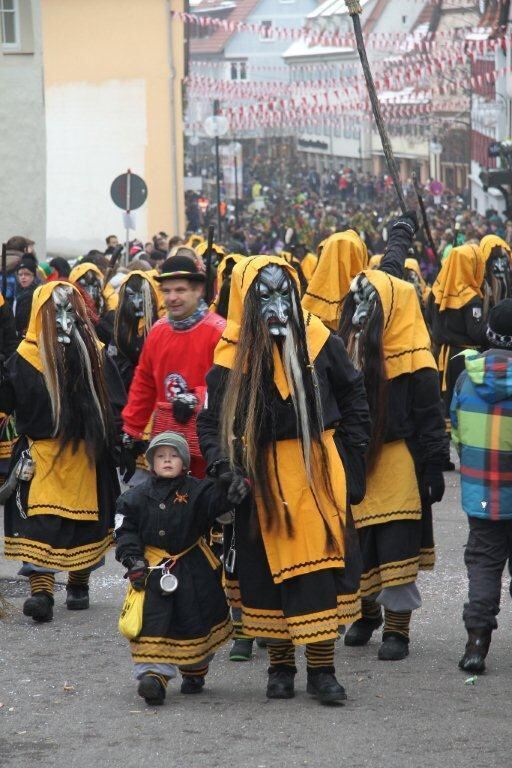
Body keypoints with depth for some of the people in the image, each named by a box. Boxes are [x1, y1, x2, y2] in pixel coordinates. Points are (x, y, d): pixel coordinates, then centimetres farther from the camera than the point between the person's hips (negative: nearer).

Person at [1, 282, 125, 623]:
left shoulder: (96, 354, 2)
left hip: (87, 455, 1)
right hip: (40, 455, -1)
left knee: (85, 520, 4)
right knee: (38, 521, -6)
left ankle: (79, 584, 11)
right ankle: (41, 591, -4)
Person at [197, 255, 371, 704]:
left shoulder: (319, 342, 0)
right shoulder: (232, 357, -5)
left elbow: (353, 397, 11)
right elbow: (211, 423, -1)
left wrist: (351, 454, 6)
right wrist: (227, 470, -15)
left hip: (319, 474, 0)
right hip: (262, 478, 0)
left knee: (321, 568, -4)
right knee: (269, 570, 5)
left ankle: (322, 668, 3)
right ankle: (280, 667, 18)